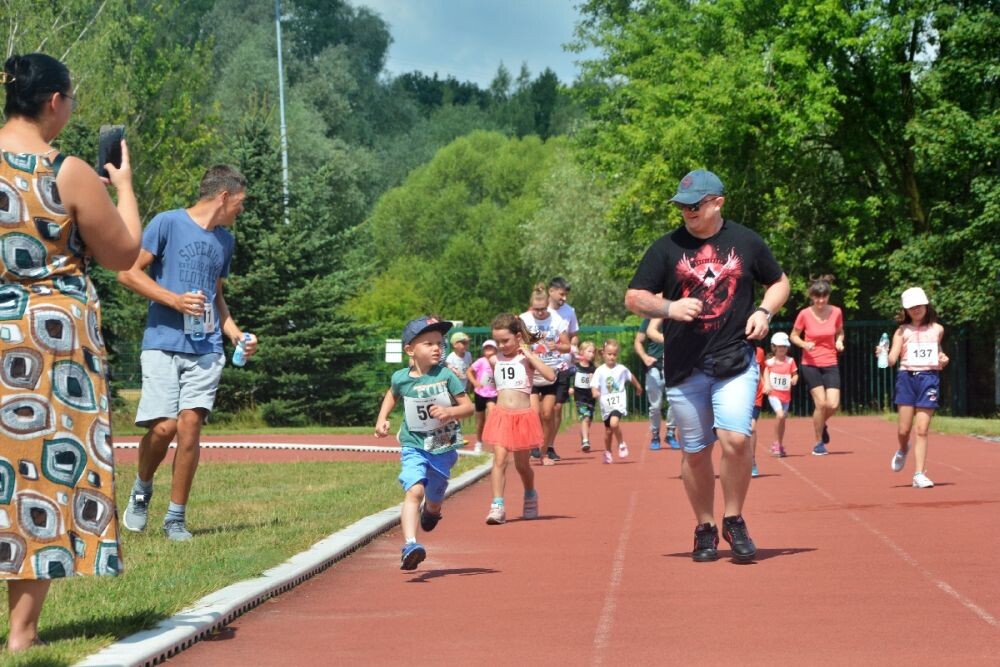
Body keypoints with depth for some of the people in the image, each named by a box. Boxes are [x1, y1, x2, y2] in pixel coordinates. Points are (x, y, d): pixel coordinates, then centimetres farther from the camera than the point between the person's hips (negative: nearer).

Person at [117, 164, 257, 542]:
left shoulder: (225, 240, 18)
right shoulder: (168, 223, -2)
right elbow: (128, 273, -4)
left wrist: (236, 334, 13)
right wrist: (174, 300, -13)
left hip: (206, 349, 4)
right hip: (163, 343, -4)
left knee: (190, 426, -7)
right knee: (163, 427, -13)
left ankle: (176, 518, 4)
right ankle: (142, 490, 17)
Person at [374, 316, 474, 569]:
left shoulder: (446, 376, -11)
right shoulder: (401, 378, -5)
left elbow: (469, 406, -8)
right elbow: (392, 395, 20)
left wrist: (450, 411, -27)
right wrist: (381, 420, 8)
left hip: (443, 448, 1)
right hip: (413, 446, -1)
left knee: (434, 499, 17)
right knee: (414, 491, -24)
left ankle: (430, 510, 57)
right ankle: (410, 545, -35)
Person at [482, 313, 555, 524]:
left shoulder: (526, 358, -2)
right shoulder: (495, 360, 7)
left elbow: (551, 376, -18)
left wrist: (529, 355, -17)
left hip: (524, 416, -2)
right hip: (501, 415, 2)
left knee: (522, 465, 11)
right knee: (499, 460, -14)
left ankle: (530, 497, 38)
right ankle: (497, 506, -18)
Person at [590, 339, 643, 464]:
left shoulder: (621, 369, -3)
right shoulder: (600, 371, -7)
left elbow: (631, 377, 16)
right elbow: (594, 385, -13)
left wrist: (638, 387, 32)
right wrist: (595, 392, -35)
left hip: (619, 403, -2)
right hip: (606, 405, 2)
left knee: (614, 423, -27)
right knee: (608, 430, 15)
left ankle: (621, 444, -3)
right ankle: (607, 452, 36)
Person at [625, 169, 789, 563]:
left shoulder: (746, 242, 5)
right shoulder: (667, 247, 3)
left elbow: (780, 282, 19)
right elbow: (633, 298, 3)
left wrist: (764, 311, -1)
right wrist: (670, 308, -15)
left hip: (735, 362, -1)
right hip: (683, 367, 1)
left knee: (735, 438, -18)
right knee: (696, 452, 6)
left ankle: (734, 520, 2)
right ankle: (705, 528, 23)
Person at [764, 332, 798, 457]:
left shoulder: (790, 361, 2)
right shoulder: (770, 362, -1)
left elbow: (795, 374, 6)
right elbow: (766, 373, 12)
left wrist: (794, 379, -16)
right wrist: (766, 385, -2)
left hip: (786, 394, 3)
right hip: (774, 394, -3)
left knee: (783, 419, 11)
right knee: (780, 415, -24)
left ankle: (780, 445, 29)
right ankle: (776, 443, -10)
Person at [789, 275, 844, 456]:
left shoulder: (836, 312, -3)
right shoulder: (804, 314, -9)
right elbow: (793, 336, 3)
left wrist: (839, 341, -7)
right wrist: (804, 344, -16)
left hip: (830, 364, 2)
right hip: (811, 364, -2)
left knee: (833, 404, -10)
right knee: (821, 403, -11)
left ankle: (822, 424, 25)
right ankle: (819, 443, 8)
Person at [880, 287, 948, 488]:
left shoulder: (937, 329, 11)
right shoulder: (902, 331, 5)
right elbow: (892, 359, -2)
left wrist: (943, 359, 6)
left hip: (929, 378, 0)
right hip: (907, 378, 0)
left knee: (922, 430, -5)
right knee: (904, 429, -1)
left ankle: (919, 474, -2)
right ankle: (903, 449, 34)